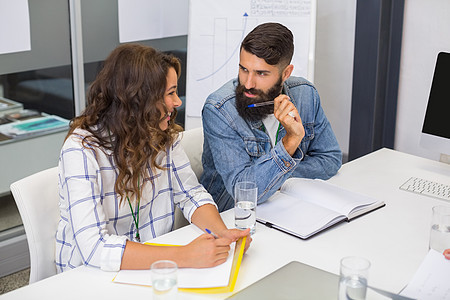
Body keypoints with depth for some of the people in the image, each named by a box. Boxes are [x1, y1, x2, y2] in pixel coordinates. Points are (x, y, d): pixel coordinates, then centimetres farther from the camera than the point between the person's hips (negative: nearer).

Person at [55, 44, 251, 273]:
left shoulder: (165, 136, -1)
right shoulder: (82, 150, -22)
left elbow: (191, 193, 4)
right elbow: (93, 247, -30)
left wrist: (222, 232, -18)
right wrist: (185, 256, -35)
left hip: (152, 262, 6)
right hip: (90, 275, -5)